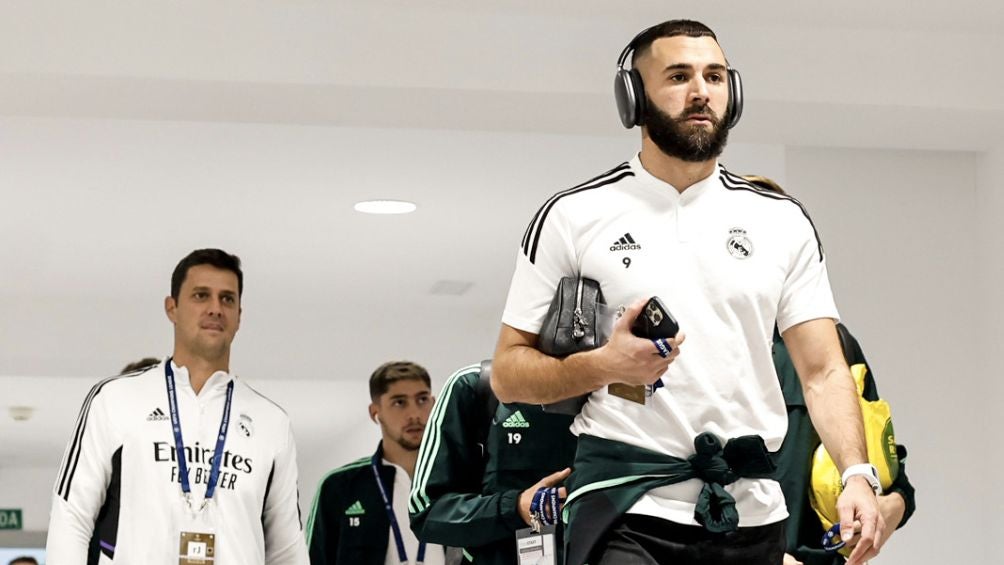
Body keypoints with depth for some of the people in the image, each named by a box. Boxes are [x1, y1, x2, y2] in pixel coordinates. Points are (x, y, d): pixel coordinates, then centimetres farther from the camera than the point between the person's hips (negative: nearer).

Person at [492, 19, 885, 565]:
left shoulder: (783, 222, 9)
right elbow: (508, 372, 2)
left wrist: (857, 474, -12)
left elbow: (823, 372, 4)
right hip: (625, 505, -3)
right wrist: (603, 365, -16)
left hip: (752, 513, 3)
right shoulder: (573, 215, 2)